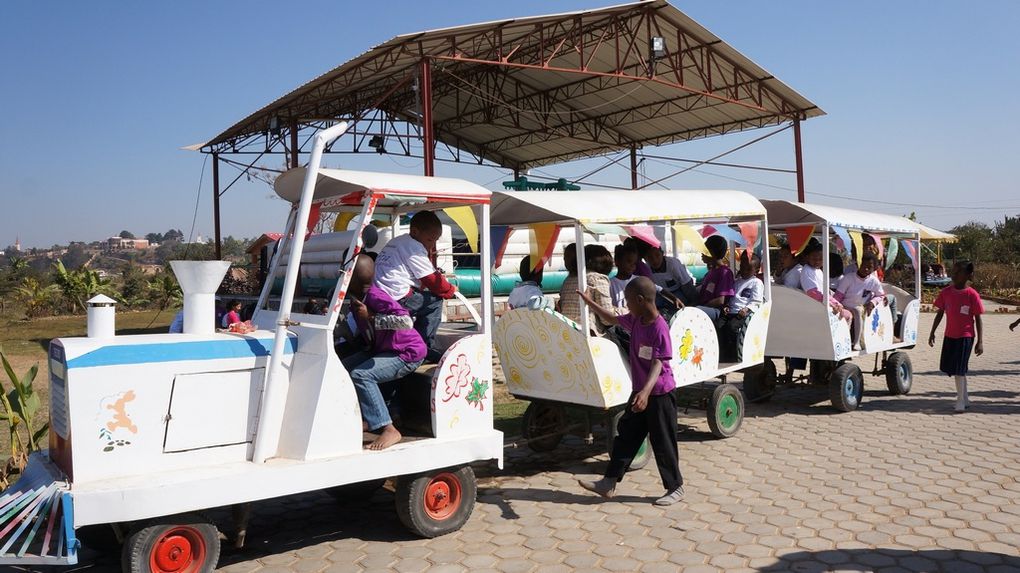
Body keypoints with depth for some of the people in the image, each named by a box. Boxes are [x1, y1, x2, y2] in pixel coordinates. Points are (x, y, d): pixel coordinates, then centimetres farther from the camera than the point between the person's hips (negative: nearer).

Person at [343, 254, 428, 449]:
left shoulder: (375, 296, -26)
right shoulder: (355, 298, 3)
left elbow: (406, 321, -36)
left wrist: (371, 317, -30)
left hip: (408, 353, -10)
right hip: (382, 350, 10)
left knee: (360, 375, -27)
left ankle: (388, 429, -23)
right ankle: (365, 418, 18)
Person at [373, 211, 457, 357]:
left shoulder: (396, 241, 23)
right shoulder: (415, 247, -6)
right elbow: (432, 280, -6)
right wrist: (451, 290, 9)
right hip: (396, 300, -9)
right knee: (435, 300, -1)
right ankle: (424, 347, 0)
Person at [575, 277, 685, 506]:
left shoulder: (660, 329, -23)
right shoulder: (635, 320, 1)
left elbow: (658, 364, -28)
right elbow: (613, 319, 19)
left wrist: (646, 391, -39)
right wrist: (589, 302, 25)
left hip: (659, 394, -8)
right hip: (640, 392, 8)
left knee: (663, 442, 3)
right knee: (626, 436, 12)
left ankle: (675, 488, 20)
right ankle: (608, 483, 19)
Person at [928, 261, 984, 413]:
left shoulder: (972, 295, -10)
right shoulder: (946, 292, 2)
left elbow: (978, 319, -6)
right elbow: (940, 313, 10)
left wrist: (979, 342, -7)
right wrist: (932, 332, 9)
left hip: (965, 336, -5)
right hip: (949, 335, 5)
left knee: (959, 369, -8)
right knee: (952, 368, 11)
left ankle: (960, 400, 2)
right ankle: (964, 399, 24)